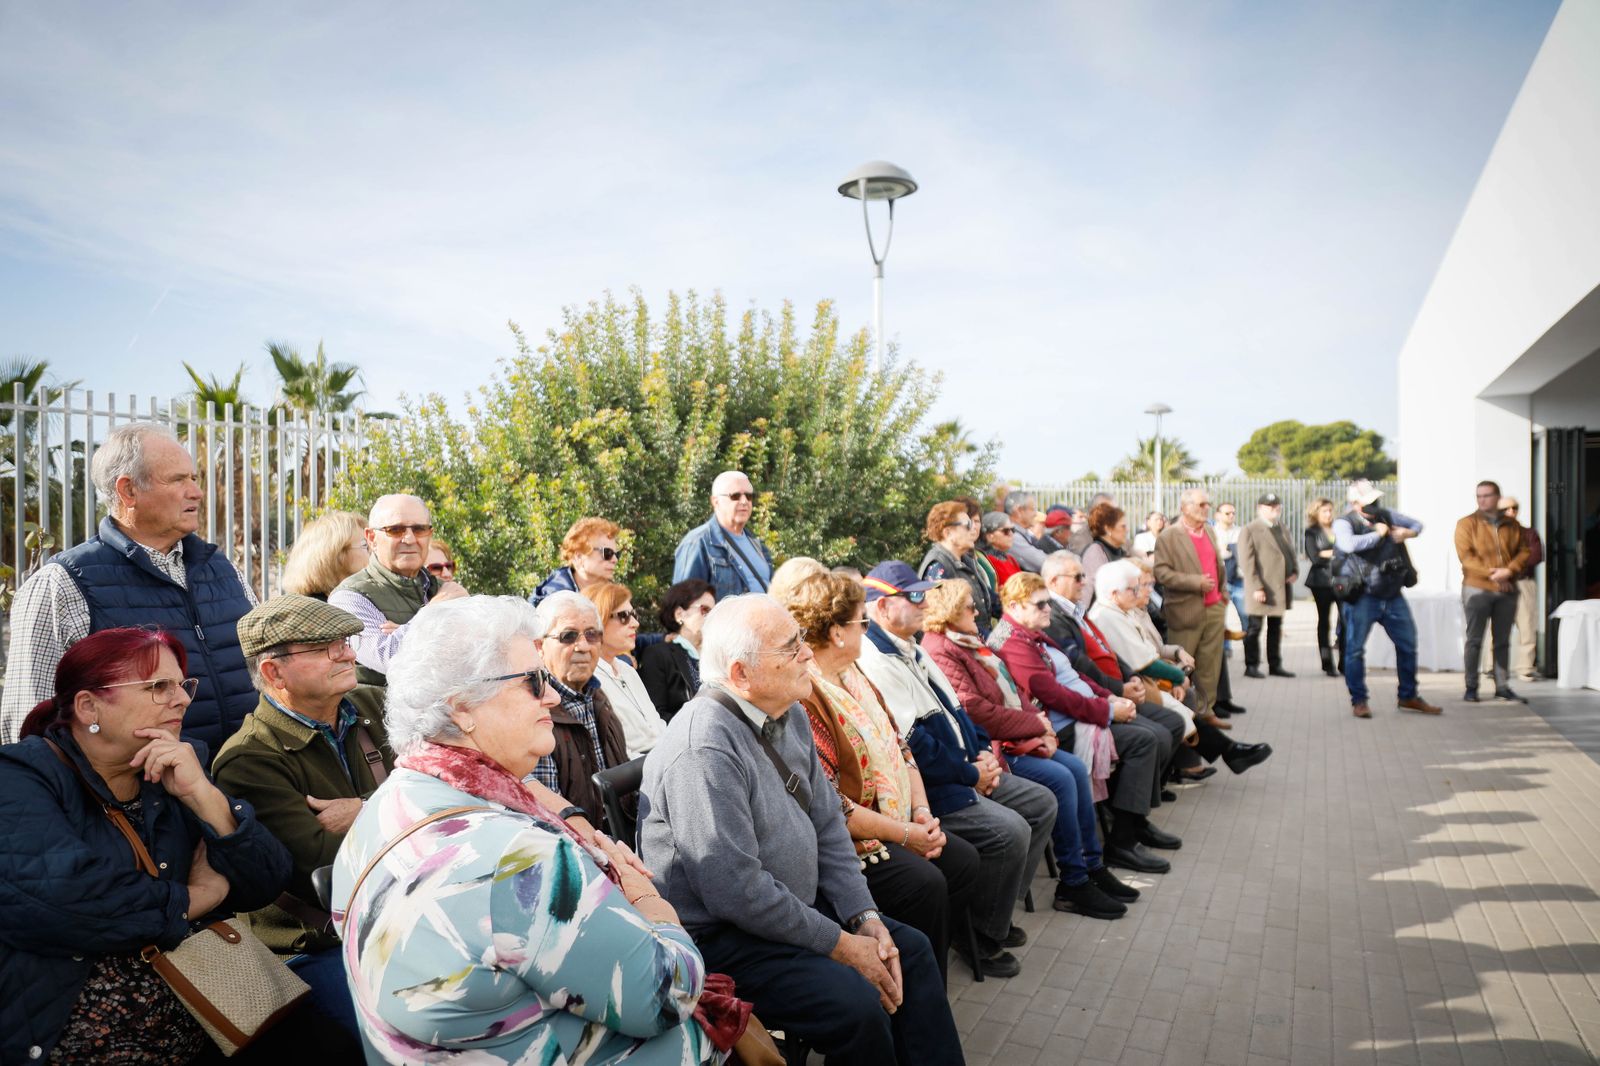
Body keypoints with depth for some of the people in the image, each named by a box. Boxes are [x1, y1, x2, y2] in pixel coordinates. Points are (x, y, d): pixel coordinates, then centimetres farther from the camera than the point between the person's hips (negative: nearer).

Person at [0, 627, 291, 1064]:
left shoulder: (181, 768, 7)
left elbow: (265, 886, 0)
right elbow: (53, 897, -25)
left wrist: (203, 795, -14)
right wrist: (193, 899, -11)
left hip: (201, 1020, 5)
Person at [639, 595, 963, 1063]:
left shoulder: (790, 717, 1)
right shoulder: (704, 748, -28)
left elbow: (828, 827, 7)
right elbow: (737, 893, -27)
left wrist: (865, 917, -4)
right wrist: (841, 945, -18)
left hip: (795, 906, 9)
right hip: (720, 934, -9)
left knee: (911, 949, 6)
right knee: (857, 1002, -23)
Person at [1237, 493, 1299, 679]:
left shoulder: (1281, 528, 16)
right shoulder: (1250, 530, -8)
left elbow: (1290, 551, 21)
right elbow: (1247, 562, -13)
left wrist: (1295, 571, 2)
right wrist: (1256, 587, -18)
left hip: (1281, 587, 7)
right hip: (1261, 590, -7)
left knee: (1276, 628, 13)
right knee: (1254, 628, 1)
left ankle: (1275, 665, 21)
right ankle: (1251, 666, 9)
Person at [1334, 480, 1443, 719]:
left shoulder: (1385, 515, 7)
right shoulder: (1344, 523, -11)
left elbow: (1417, 524, 21)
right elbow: (1349, 544, -32)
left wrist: (1408, 532, -2)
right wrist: (1377, 534, -18)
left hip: (1393, 595, 6)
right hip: (1362, 598, -6)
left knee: (1408, 645, 13)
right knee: (1355, 650, -1)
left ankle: (1408, 697, 29)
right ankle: (1358, 701, 13)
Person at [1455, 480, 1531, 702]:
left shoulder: (1512, 525, 9)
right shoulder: (1467, 523, -1)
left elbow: (1523, 552, 3)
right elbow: (1465, 556, -10)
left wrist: (1509, 571, -14)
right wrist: (1491, 573, -18)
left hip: (1507, 590, 4)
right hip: (1476, 589, -3)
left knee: (1503, 641, 9)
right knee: (1475, 640, 0)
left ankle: (1502, 686, 17)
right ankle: (1471, 687, 6)